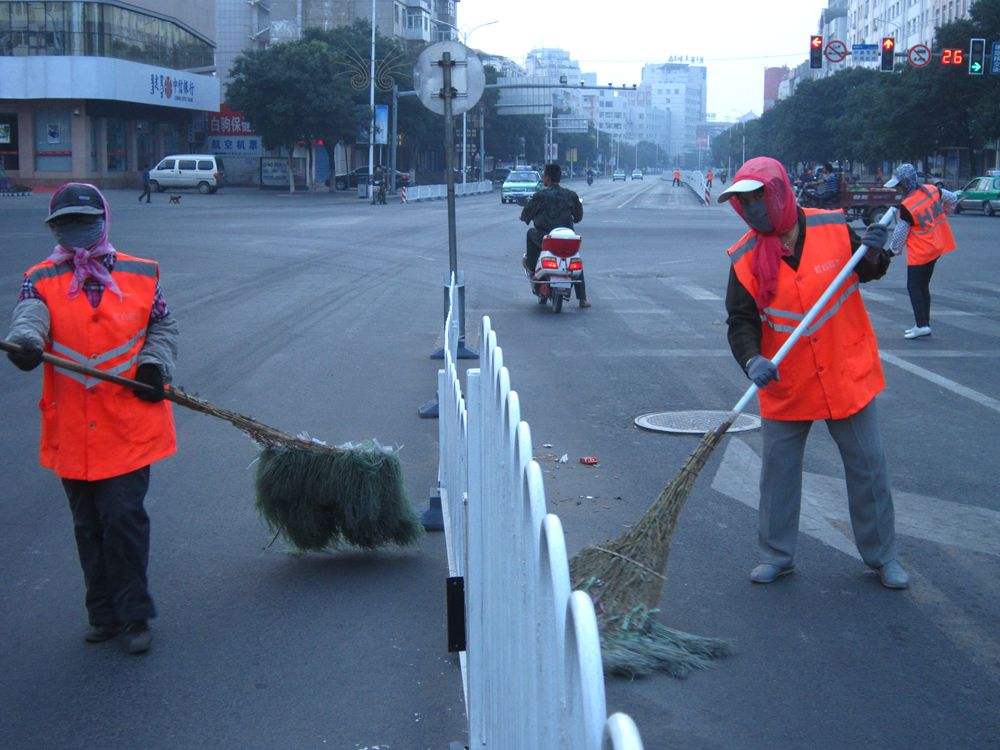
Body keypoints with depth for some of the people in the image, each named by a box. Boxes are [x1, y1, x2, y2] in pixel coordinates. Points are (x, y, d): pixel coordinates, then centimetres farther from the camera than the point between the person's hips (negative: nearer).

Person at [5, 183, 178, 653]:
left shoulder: (141, 275, 5)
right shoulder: (42, 281, 3)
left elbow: (163, 325, 17)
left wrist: (155, 364, -2)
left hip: (129, 425, -2)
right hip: (72, 430, 2)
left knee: (123, 518, -7)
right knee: (88, 526, 12)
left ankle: (132, 616, 8)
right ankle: (104, 613, 27)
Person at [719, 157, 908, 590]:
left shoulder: (834, 228, -9)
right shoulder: (746, 258, -9)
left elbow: (868, 273, 9)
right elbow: (741, 322, -8)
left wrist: (874, 253, -14)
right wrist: (752, 360, -27)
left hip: (848, 373, 0)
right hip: (786, 384, 1)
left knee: (868, 467, 8)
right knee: (778, 469, 8)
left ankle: (881, 554, 25)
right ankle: (777, 555, 25)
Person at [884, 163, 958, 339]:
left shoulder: (907, 206, -21)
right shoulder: (933, 190, -2)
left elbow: (900, 233, -12)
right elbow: (953, 199, 14)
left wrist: (894, 250, 6)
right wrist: (943, 215, 31)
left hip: (920, 252, -8)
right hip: (937, 247, 8)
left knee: (914, 287, 0)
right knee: (923, 286, 14)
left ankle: (922, 325, -6)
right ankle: (924, 324, 17)